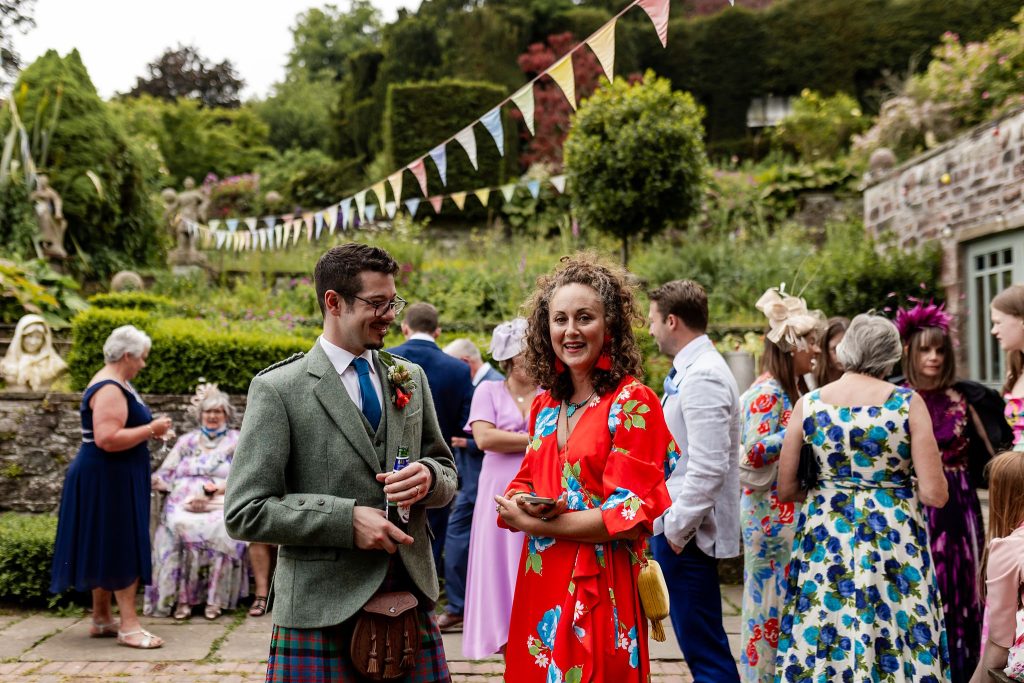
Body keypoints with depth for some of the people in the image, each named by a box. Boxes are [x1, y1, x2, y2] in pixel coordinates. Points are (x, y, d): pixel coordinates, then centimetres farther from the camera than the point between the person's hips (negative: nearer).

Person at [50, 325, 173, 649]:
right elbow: (107, 439, -30)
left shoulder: (116, 384, 14)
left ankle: (101, 619, 23)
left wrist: (149, 430, 12)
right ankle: (128, 625, -4)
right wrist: (151, 429, -22)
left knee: (109, 549, 15)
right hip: (107, 479, -11)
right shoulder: (109, 389, -20)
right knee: (123, 548, -8)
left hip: (115, 479, 11)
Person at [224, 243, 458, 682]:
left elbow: (446, 471, 16)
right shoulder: (278, 389, -6)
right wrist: (347, 519, -17)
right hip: (324, 610, -4)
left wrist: (428, 477, -7)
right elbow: (244, 513, -9)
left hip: (410, 597, 4)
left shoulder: (410, 378, 9)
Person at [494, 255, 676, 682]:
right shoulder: (545, 406, 8)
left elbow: (632, 513, -16)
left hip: (599, 589, -6)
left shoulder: (632, 403, -11)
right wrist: (523, 505, -9)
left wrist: (534, 524, -12)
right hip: (539, 583, 6)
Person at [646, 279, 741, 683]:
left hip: (684, 532, -10)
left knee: (703, 647, -3)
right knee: (697, 640, 18)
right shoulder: (690, 369, 12)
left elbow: (709, 467, -25)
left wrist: (677, 526, -17)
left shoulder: (702, 377, -19)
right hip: (674, 524, 10)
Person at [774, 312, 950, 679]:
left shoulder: (808, 403, -1)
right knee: (894, 643, 9)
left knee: (821, 641, 10)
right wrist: (900, 482, 10)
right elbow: (935, 494, -10)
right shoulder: (907, 403, -7)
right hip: (894, 538, -2)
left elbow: (786, 490, 3)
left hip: (824, 541, 2)